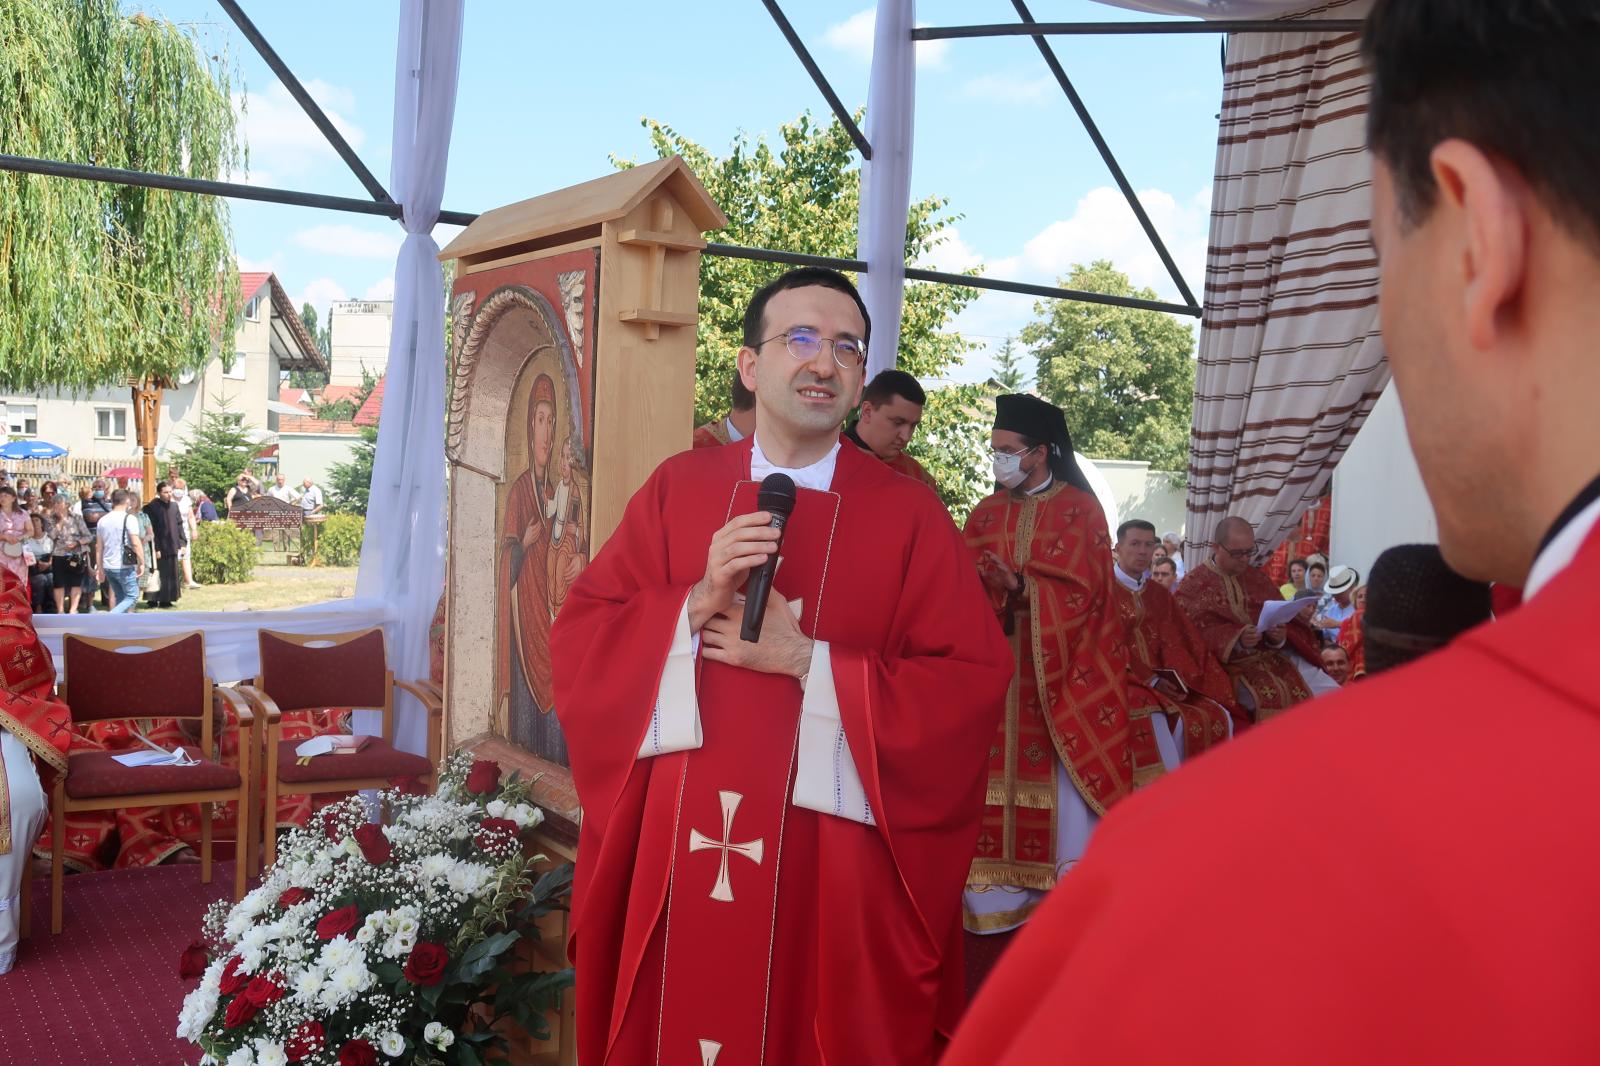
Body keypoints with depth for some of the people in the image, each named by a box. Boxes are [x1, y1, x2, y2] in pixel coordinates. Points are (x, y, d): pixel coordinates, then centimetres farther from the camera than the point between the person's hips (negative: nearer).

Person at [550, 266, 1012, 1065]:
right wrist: (696, 604, -15)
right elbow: (577, 637, 1)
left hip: (835, 863, -1)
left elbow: (972, 685, -9)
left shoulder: (909, 515, -3)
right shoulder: (676, 489, 3)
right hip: (679, 848, 2)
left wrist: (809, 662, -16)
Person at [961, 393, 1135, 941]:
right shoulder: (985, 514, 13)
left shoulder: (1081, 510, 0)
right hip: (998, 666, 4)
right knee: (999, 770, -1)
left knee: (1067, 774, -4)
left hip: (1061, 666, -3)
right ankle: (1000, 892, 6)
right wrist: (997, 586, -18)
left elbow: (1081, 589, -9)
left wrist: (1020, 586, -21)